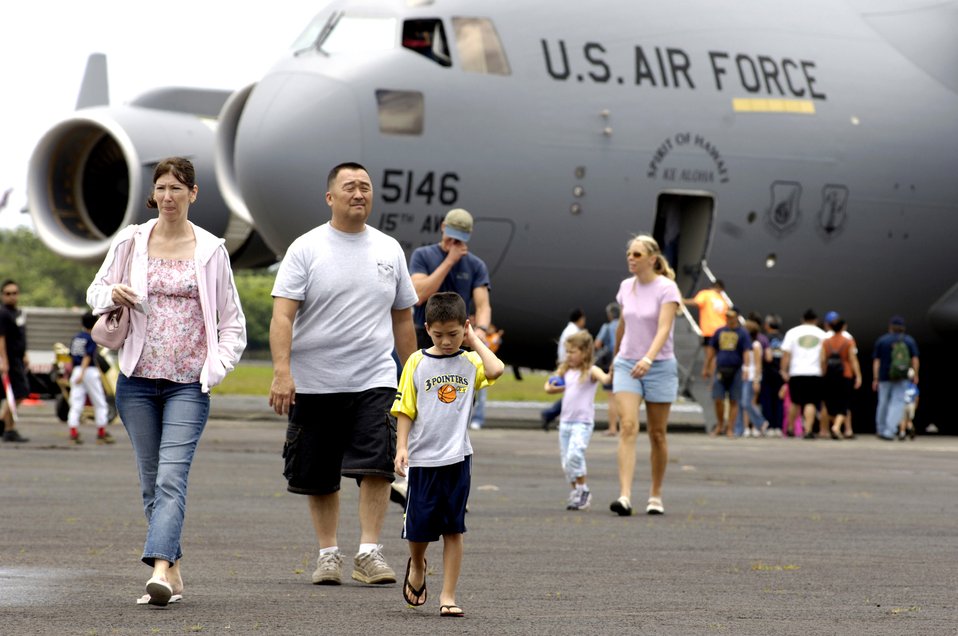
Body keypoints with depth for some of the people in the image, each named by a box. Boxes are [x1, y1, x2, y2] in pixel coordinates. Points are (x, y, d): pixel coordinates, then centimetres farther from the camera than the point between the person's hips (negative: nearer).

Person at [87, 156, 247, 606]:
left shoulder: (211, 250, 3)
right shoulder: (130, 241, 5)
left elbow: (232, 320, 8)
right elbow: (96, 290, 15)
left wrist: (217, 367, -5)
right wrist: (113, 295, -8)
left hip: (189, 384, -3)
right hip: (138, 381, 3)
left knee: (172, 477, -17)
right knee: (151, 480, 6)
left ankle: (160, 570, -29)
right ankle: (174, 570, 16)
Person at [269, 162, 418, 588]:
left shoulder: (389, 250, 11)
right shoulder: (306, 249, -1)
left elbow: (402, 318, 19)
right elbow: (282, 314, -9)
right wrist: (282, 371, -21)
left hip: (374, 380, 1)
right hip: (314, 382, -1)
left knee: (376, 463, -15)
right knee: (319, 476, 6)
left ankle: (369, 552, -11)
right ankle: (328, 553, 19)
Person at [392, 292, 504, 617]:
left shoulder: (469, 362, 3)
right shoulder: (417, 362, 2)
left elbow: (496, 369, -18)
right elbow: (405, 410, 4)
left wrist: (474, 341, -5)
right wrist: (402, 447, -5)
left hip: (457, 457, 0)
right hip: (423, 459, 0)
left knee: (453, 530, 1)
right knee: (419, 528, 6)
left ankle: (448, 596, 6)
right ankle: (416, 566, 38)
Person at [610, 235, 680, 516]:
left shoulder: (667, 288, -11)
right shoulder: (626, 287, 6)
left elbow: (664, 328, -24)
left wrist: (648, 358, -39)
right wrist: (615, 358, 29)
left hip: (659, 366, -3)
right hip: (627, 365, 3)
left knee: (657, 434, 6)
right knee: (628, 427, -14)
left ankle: (655, 496, 21)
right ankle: (624, 496, -24)